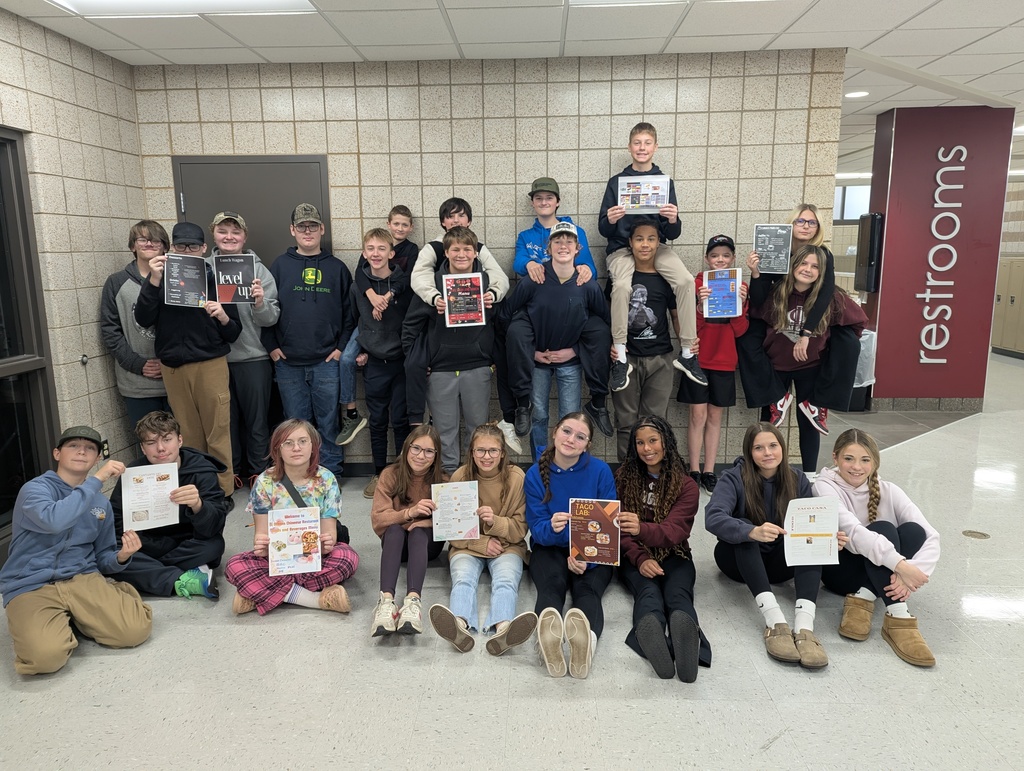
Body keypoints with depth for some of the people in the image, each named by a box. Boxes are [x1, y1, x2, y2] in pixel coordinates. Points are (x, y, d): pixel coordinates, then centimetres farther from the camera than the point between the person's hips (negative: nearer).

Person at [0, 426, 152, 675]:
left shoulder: (101, 502, 12)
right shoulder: (35, 488, -4)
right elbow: (54, 520, -29)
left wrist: (121, 557, -7)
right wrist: (97, 479, -24)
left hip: (82, 579, 4)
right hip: (30, 587, -3)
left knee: (136, 630, -22)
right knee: (46, 656, -33)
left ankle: (76, 619, 7)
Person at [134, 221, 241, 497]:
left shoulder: (216, 280, 3)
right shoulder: (163, 280, 7)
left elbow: (234, 334, 4)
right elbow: (143, 319, -7)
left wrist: (223, 317, -17)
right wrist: (153, 281, -15)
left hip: (211, 365, -2)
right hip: (173, 368, 2)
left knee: (217, 433, 0)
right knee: (188, 435, 9)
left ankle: (222, 491, 11)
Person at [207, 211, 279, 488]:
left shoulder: (259, 269, -2)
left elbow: (271, 319, -5)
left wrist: (260, 303, -23)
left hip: (253, 357, -1)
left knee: (257, 419, 8)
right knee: (226, 418, 13)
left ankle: (258, 472, 24)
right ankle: (232, 472, 30)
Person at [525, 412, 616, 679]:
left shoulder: (600, 471, -4)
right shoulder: (536, 474, -2)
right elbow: (536, 528, -5)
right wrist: (552, 528, -30)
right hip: (550, 547, 0)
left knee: (587, 587, -31)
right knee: (551, 584, -32)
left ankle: (586, 636, -63)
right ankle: (548, 636, -63)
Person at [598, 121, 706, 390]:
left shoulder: (665, 181, 9)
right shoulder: (617, 182, 6)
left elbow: (673, 234, 4)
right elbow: (604, 230, 3)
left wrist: (673, 221, -19)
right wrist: (610, 220, -21)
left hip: (656, 245, 2)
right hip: (622, 247, -1)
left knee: (686, 280, -26)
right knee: (622, 285, -34)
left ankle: (686, 353, -15)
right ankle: (620, 358, -23)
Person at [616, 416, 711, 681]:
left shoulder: (686, 486, 4)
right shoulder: (623, 479, 8)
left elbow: (675, 530, -14)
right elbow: (619, 529, 0)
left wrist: (641, 529, -36)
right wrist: (640, 559, -20)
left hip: (673, 555, 1)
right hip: (635, 557, -1)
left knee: (678, 593, -32)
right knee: (648, 591, -33)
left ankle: (684, 630, -65)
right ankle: (650, 632, -66)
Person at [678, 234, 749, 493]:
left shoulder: (741, 287, 4)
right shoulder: (696, 284, -3)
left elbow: (740, 330, -1)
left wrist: (741, 304, -16)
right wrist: (700, 304, -25)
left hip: (724, 361, 2)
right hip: (698, 359, -2)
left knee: (715, 417, 8)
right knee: (698, 415, 0)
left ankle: (709, 472, 15)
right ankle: (694, 471, 8)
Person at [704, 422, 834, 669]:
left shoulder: (797, 479, -2)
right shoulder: (734, 478, -14)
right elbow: (713, 518, -31)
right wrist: (752, 531, -49)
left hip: (779, 561, 3)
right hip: (740, 558, -2)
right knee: (743, 531, -32)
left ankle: (804, 625, -42)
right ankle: (774, 621, -46)